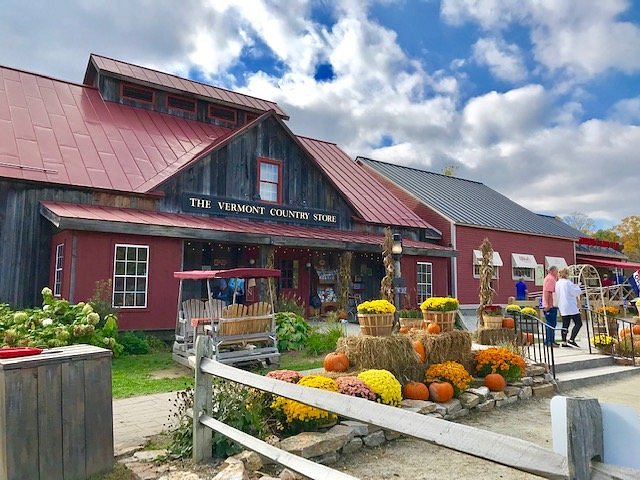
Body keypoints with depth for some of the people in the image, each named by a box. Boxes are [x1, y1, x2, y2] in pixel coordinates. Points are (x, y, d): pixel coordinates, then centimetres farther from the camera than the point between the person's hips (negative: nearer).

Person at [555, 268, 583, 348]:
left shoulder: (557, 283, 11)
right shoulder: (567, 282, -11)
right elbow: (576, 292, -10)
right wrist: (576, 287, 9)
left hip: (562, 307, 8)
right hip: (571, 306, -8)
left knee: (565, 324, 10)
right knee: (578, 323, -2)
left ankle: (564, 342, 9)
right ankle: (571, 340, -10)